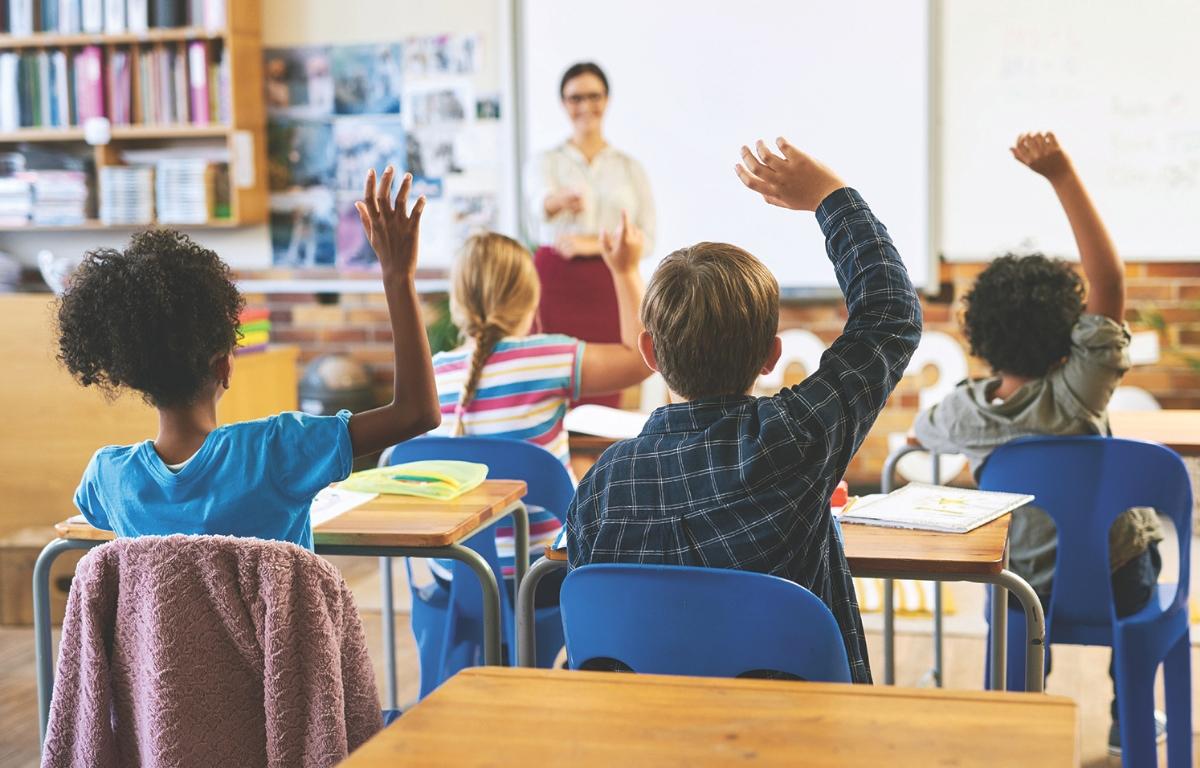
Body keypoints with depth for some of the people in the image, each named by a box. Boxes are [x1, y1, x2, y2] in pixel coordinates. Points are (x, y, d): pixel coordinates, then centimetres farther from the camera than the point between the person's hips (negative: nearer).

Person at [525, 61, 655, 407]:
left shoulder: (630, 167, 11)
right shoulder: (546, 162, 6)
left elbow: (646, 239, 6)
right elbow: (541, 201, -18)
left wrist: (593, 244, -10)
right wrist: (564, 198, -42)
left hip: (609, 288, 2)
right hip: (556, 284, -1)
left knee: (605, 395, -1)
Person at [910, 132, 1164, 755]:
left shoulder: (964, 411, -18)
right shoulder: (1075, 396, -29)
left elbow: (920, 431, 7)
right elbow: (1109, 280, -33)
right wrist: (1062, 176, -36)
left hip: (1024, 590, 2)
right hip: (1115, 586, -2)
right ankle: (1131, 718, 42)